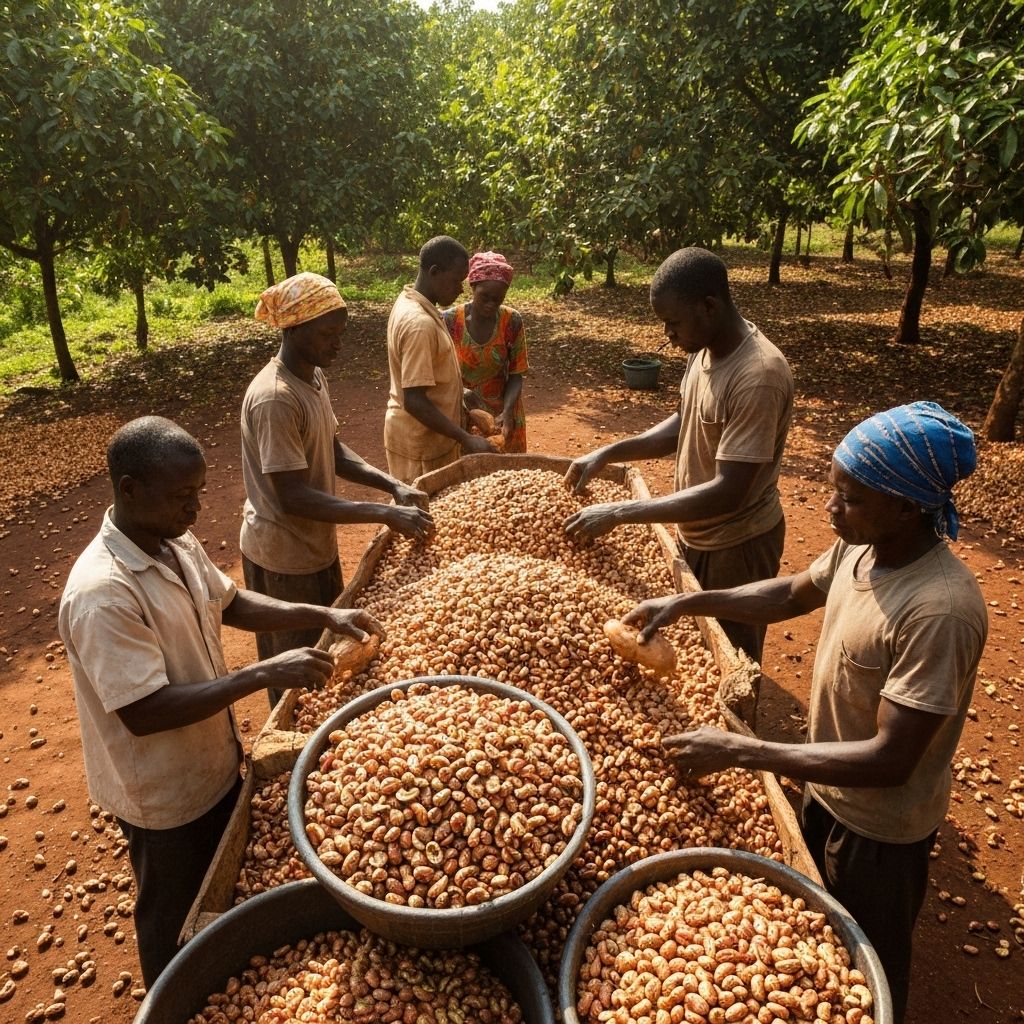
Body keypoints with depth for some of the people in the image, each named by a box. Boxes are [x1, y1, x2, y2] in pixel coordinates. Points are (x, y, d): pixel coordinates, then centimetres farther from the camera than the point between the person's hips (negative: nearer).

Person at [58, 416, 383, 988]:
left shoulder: (178, 544, -7)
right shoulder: (102, 594, -33)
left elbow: (229, 603, 7)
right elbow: (144, 712, -33)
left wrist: (323, 615, -5)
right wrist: (265, 674, -35)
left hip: (214, 763, 8)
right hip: (164, 795, -8)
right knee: (177, 920, 19)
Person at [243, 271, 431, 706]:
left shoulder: (314, 377, 1)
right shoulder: (274, 398, -28)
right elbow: (292, 496, -30)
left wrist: (393, 485, -5)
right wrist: (385, 514, -30)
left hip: (318, 543, 9)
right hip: (284, 559, -9)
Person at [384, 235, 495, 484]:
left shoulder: (409, 303, 5)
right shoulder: (419, 323, -26)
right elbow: (414, 402, -29)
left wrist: (459, 405, 15)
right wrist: (466, 439, -28)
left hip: (426, 434, 9)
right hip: (420, 440, -9)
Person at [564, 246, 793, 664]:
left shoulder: (758, 376, -30)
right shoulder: (704, 350, -2)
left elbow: (728, 492, -31)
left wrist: (620, 512, -30)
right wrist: (607, 453, -3)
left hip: (735, 546, -8)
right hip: (695, 532, 8)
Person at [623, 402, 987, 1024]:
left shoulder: (939, 611, -37)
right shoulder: (862, 546, -13)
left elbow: (889, 760, -34)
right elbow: (792, 594, 6)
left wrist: (740, 751, -32)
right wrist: (687, 604, -5)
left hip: (880, 824, -7)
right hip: (827, 784, 7)